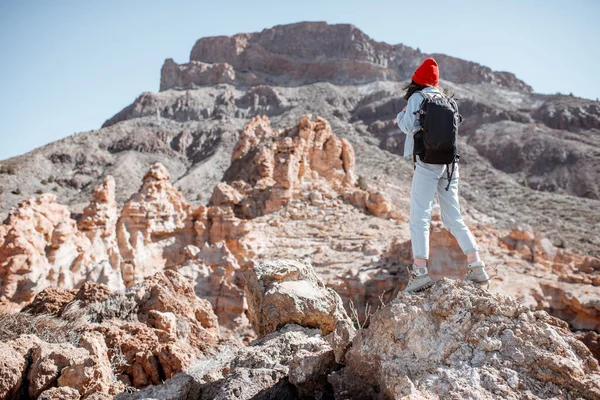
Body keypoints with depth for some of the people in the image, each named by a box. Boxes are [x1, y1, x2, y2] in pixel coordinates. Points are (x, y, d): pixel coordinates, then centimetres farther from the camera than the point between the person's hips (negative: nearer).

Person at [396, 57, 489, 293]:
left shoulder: (417, 98, -1)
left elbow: (408, 126, -10)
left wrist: (400, 116, 10)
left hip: (427, 163, -6)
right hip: (450, 164, 7)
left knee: (419, 219, -9)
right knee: (454, 219, 12)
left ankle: (420, 271, -19)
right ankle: (477, 267, 11)